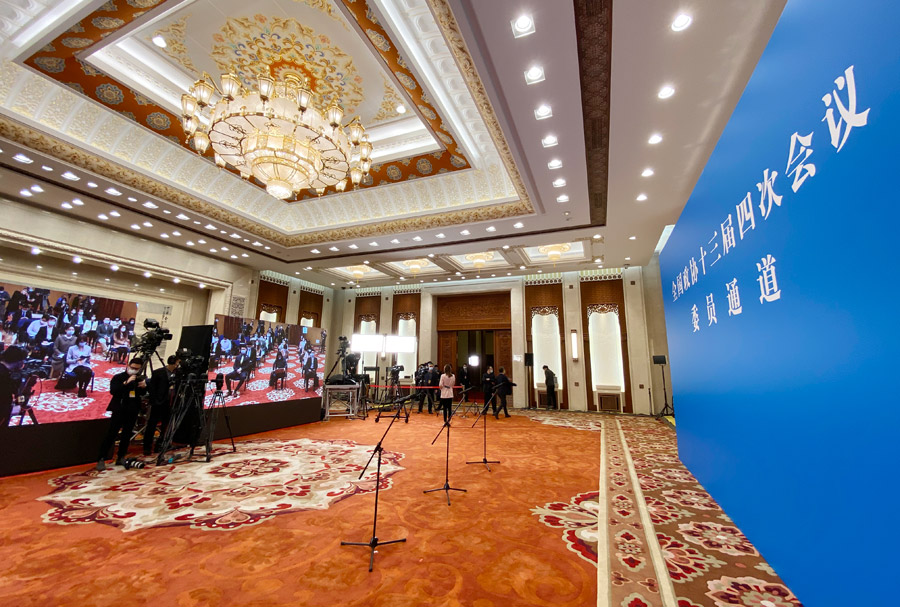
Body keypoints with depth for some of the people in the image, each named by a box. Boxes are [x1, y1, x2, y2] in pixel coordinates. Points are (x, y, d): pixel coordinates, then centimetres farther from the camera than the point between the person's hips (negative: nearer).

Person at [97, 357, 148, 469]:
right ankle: (101, 459, 4)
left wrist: (144, 387, -8)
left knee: (126, 435, 9)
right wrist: (126, 383, -29)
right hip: (119, 410, -4)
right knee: (111, 434, -5)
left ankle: (120, 458, 18)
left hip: (133, 411, 4)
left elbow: (143, 394, 13)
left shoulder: (140, 379, 9)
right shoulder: (118, 377, -4)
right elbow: (113, 391, -18)